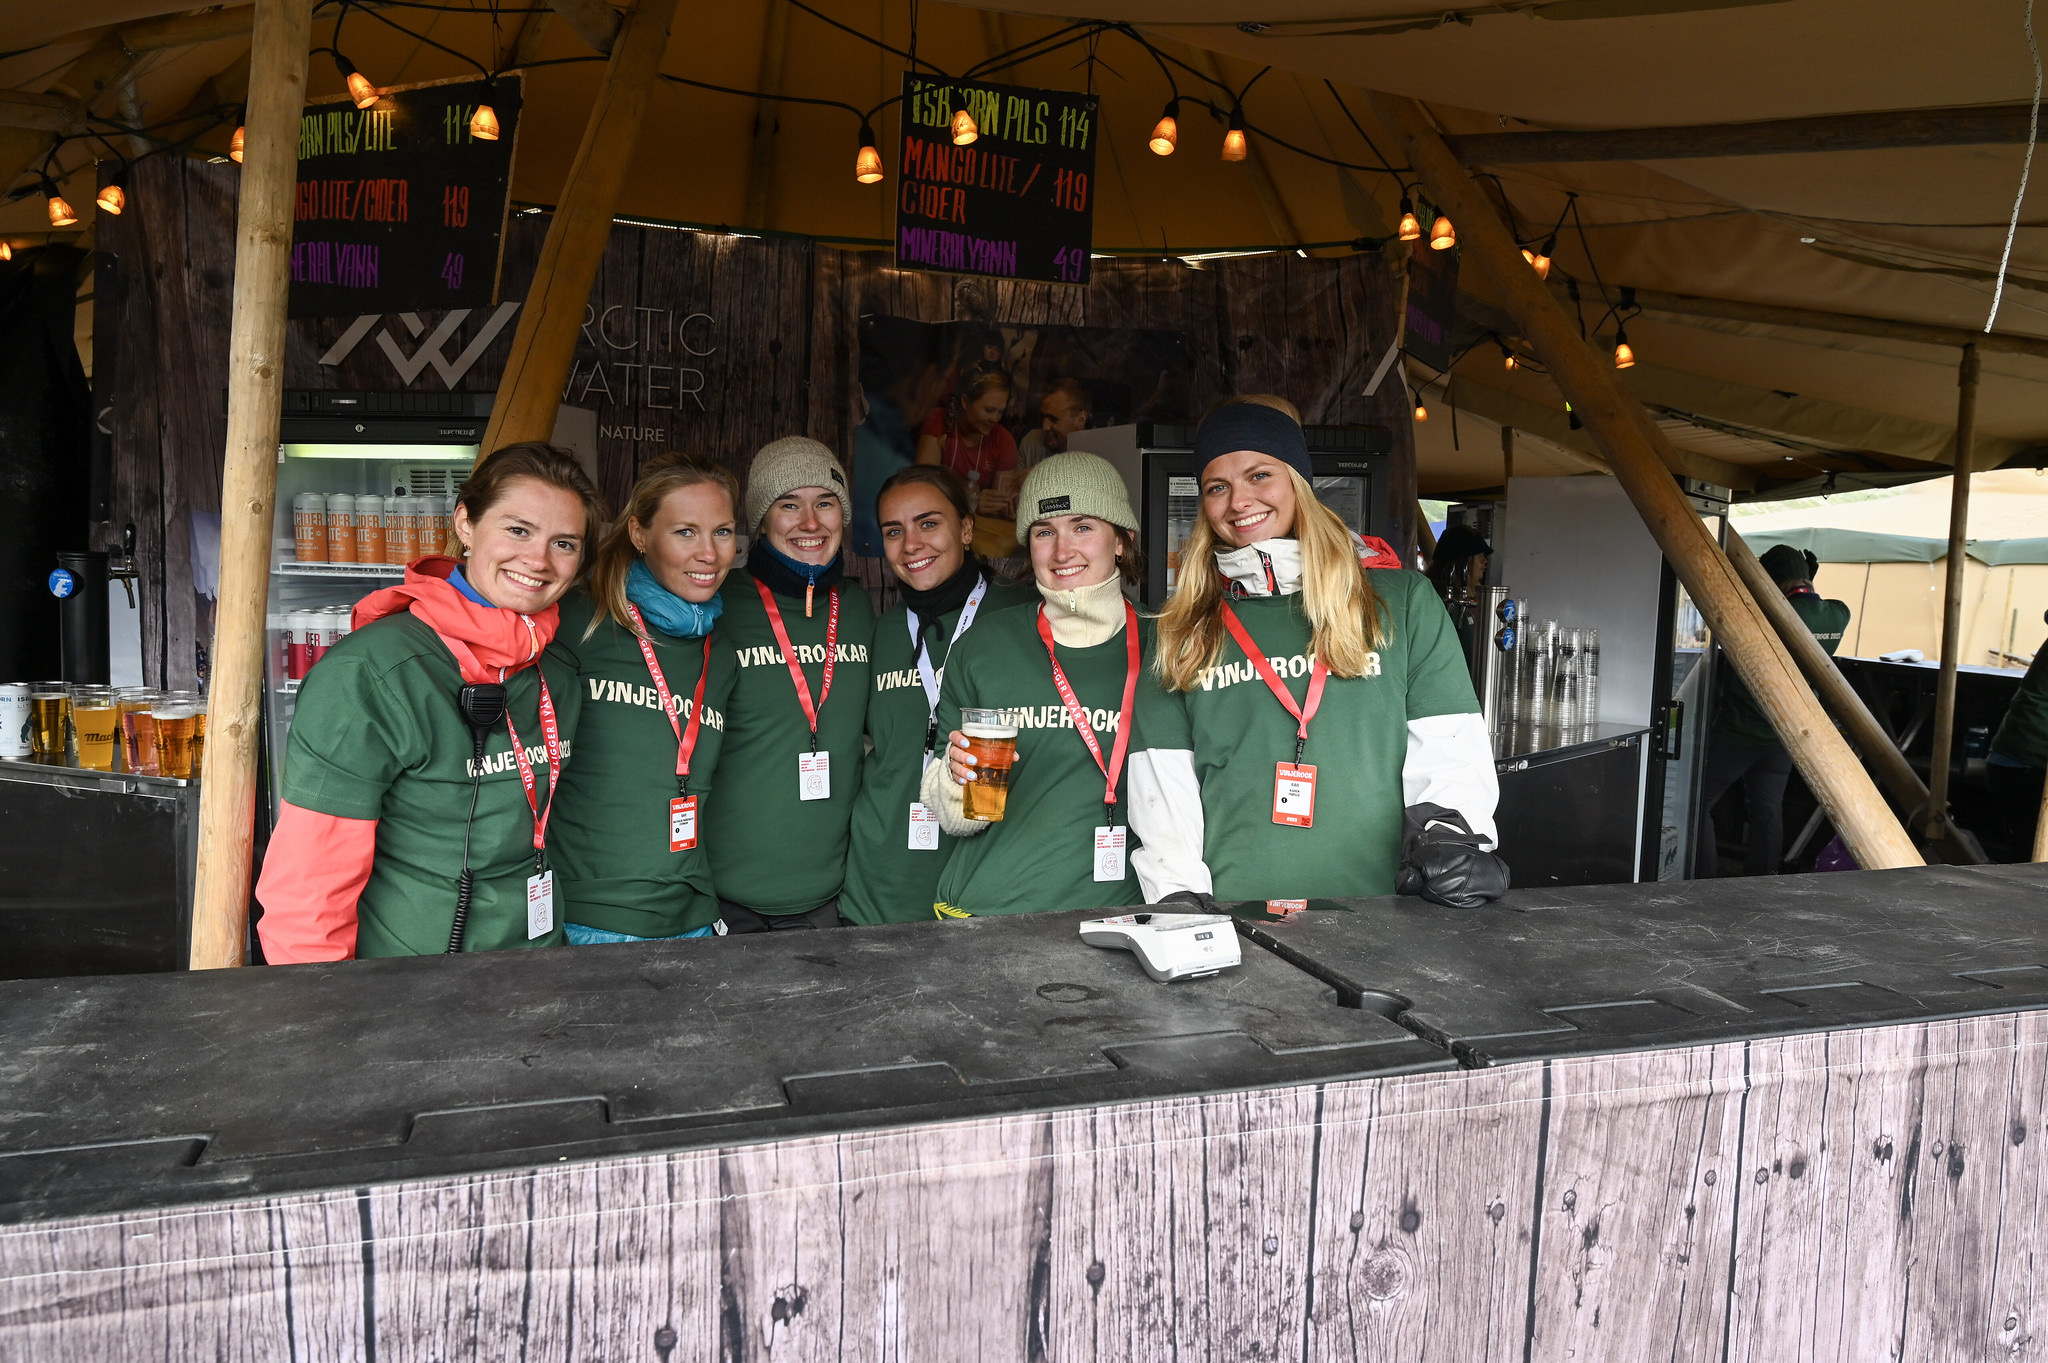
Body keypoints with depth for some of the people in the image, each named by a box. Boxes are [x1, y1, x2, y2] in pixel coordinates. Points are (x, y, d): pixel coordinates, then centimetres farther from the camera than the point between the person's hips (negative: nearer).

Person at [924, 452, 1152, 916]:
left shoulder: (1161, 648, 4)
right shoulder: (984, 646, 4)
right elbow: (956, 817, 9)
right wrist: (960, 777, -10)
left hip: (1114, 911, 0)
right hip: (984, 909, 0)